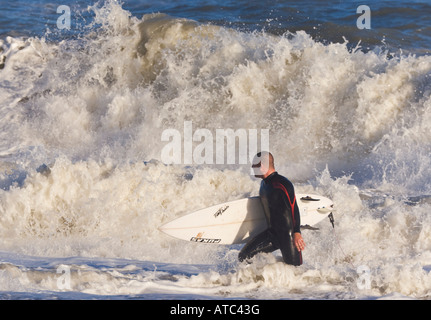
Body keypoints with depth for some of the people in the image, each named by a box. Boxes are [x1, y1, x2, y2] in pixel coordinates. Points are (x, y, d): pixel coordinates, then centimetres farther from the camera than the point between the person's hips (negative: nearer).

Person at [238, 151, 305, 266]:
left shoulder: (282, 184, -18)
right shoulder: (264, 184, 11)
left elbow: (294, 208, -24)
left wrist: (296, 232, -33)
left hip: (288, 235, -8)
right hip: (272, 234, 8)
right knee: (244, 256, -3)